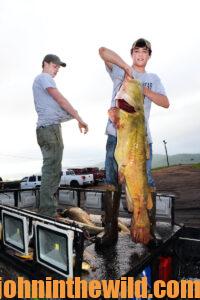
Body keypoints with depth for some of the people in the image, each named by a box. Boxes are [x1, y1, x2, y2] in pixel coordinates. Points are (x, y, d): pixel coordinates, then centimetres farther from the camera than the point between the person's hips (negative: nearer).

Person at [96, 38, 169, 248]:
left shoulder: (153, 79, 20)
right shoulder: (119, 71, 15)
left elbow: (165, 103, 7)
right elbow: (103, 51, 1)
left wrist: (144, 90, -6)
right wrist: (125, 66, -9)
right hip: (117, 133, -1)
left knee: (146, 182, 1)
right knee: (112, 182, -2)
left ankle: (150, 230, 13)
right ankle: (110, 231, 8)